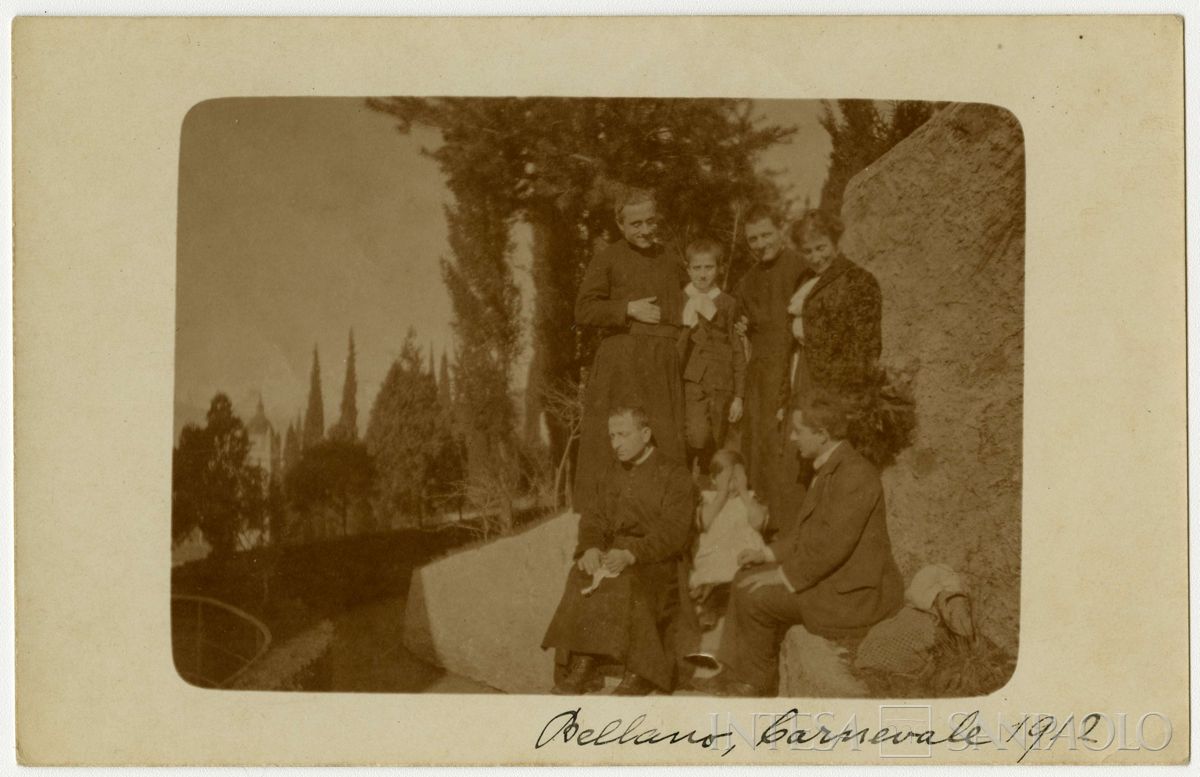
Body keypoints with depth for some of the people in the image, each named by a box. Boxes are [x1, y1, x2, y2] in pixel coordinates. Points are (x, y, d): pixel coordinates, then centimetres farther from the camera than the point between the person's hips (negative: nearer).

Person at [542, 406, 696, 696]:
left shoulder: (675, 476, -3)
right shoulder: (614, 472, 18)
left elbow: (673, 533, -13)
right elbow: (595, 517, 13)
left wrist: (631, 553, -28)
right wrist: (591, 547, -11)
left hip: (658, 561, -5)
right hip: (615, 553, 5)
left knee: (629, 581, -35)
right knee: (582, 575, -25)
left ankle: (638, 672, -25)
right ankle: (583, 665, -25)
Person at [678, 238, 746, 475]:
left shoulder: (728, 304, 9)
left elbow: (738, 352, 10)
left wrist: (738, 396, 6)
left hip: (721, 384, 2)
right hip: (690, 381, -2)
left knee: (713, 450, 2)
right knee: (697, 436, -23)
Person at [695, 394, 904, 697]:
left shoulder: (855, 474, -22)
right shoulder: (832, 467, 11)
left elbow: (833, 542, -27)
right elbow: (807, 526, 19)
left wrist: (785, 576, -20)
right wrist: (771, 553, 8)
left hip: (854, 591, -11)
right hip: (830, 576, 11)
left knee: (755, 596, -15)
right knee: (746, 579, 7)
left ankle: (756, 680, 6)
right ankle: (733, 672, 8)